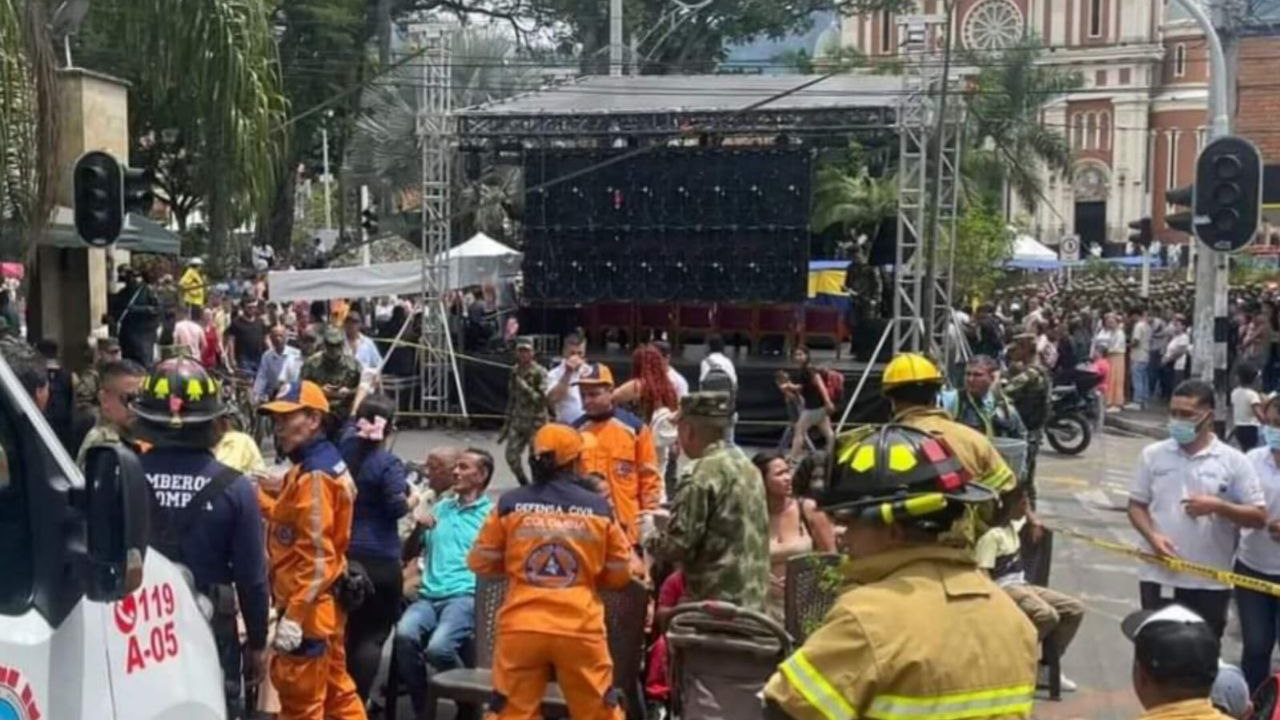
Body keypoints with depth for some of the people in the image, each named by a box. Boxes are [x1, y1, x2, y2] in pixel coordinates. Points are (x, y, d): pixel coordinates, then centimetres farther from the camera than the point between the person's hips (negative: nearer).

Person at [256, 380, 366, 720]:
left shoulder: (313, 475, -19)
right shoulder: (327, 463, 12)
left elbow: (316, 555, -23)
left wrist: (293, 616, -23)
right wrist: (258, 498, 9)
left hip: (308, 608, -10)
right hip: (325, 602, 10)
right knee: (336, 689, 17)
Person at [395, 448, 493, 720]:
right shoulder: (440, 508, 23)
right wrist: (419, 529, 5)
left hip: (466, 597, -4)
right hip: (429, 596, 4)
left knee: (438, 647, -31)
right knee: (404, 634, -28)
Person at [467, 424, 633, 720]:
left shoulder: (509, 504, -1)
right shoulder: (598, 507, 0)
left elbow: (480, 562, 9)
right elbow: (619, 573, 8)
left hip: (522, 627, 0)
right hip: (580, 628, 0)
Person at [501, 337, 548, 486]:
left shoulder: (539, 373, -12)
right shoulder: (515, 371, 8)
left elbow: (543, 399, -17)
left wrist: (525, 387, -24)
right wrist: (507, 424, 16)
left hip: (536, 423, -6)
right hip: (518, 422, 6)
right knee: (511, 455, 2)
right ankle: (524, 484, 22)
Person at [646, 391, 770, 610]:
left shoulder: (701, 474, -15)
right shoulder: (747, 465, 12)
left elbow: (678, 544, -17)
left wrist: (649, 538, 4)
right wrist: (666, 518, 24)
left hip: (715, 602, -9)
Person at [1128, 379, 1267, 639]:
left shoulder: (1233, 461, -3)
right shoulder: (1153, 454, 2)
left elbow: (1259, 517, -3)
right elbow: (1136, 505, 6)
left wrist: (1218, 506, -19)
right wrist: (1152, 536, -13)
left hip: (1210, 582, -1)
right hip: (1159, 577, 1)